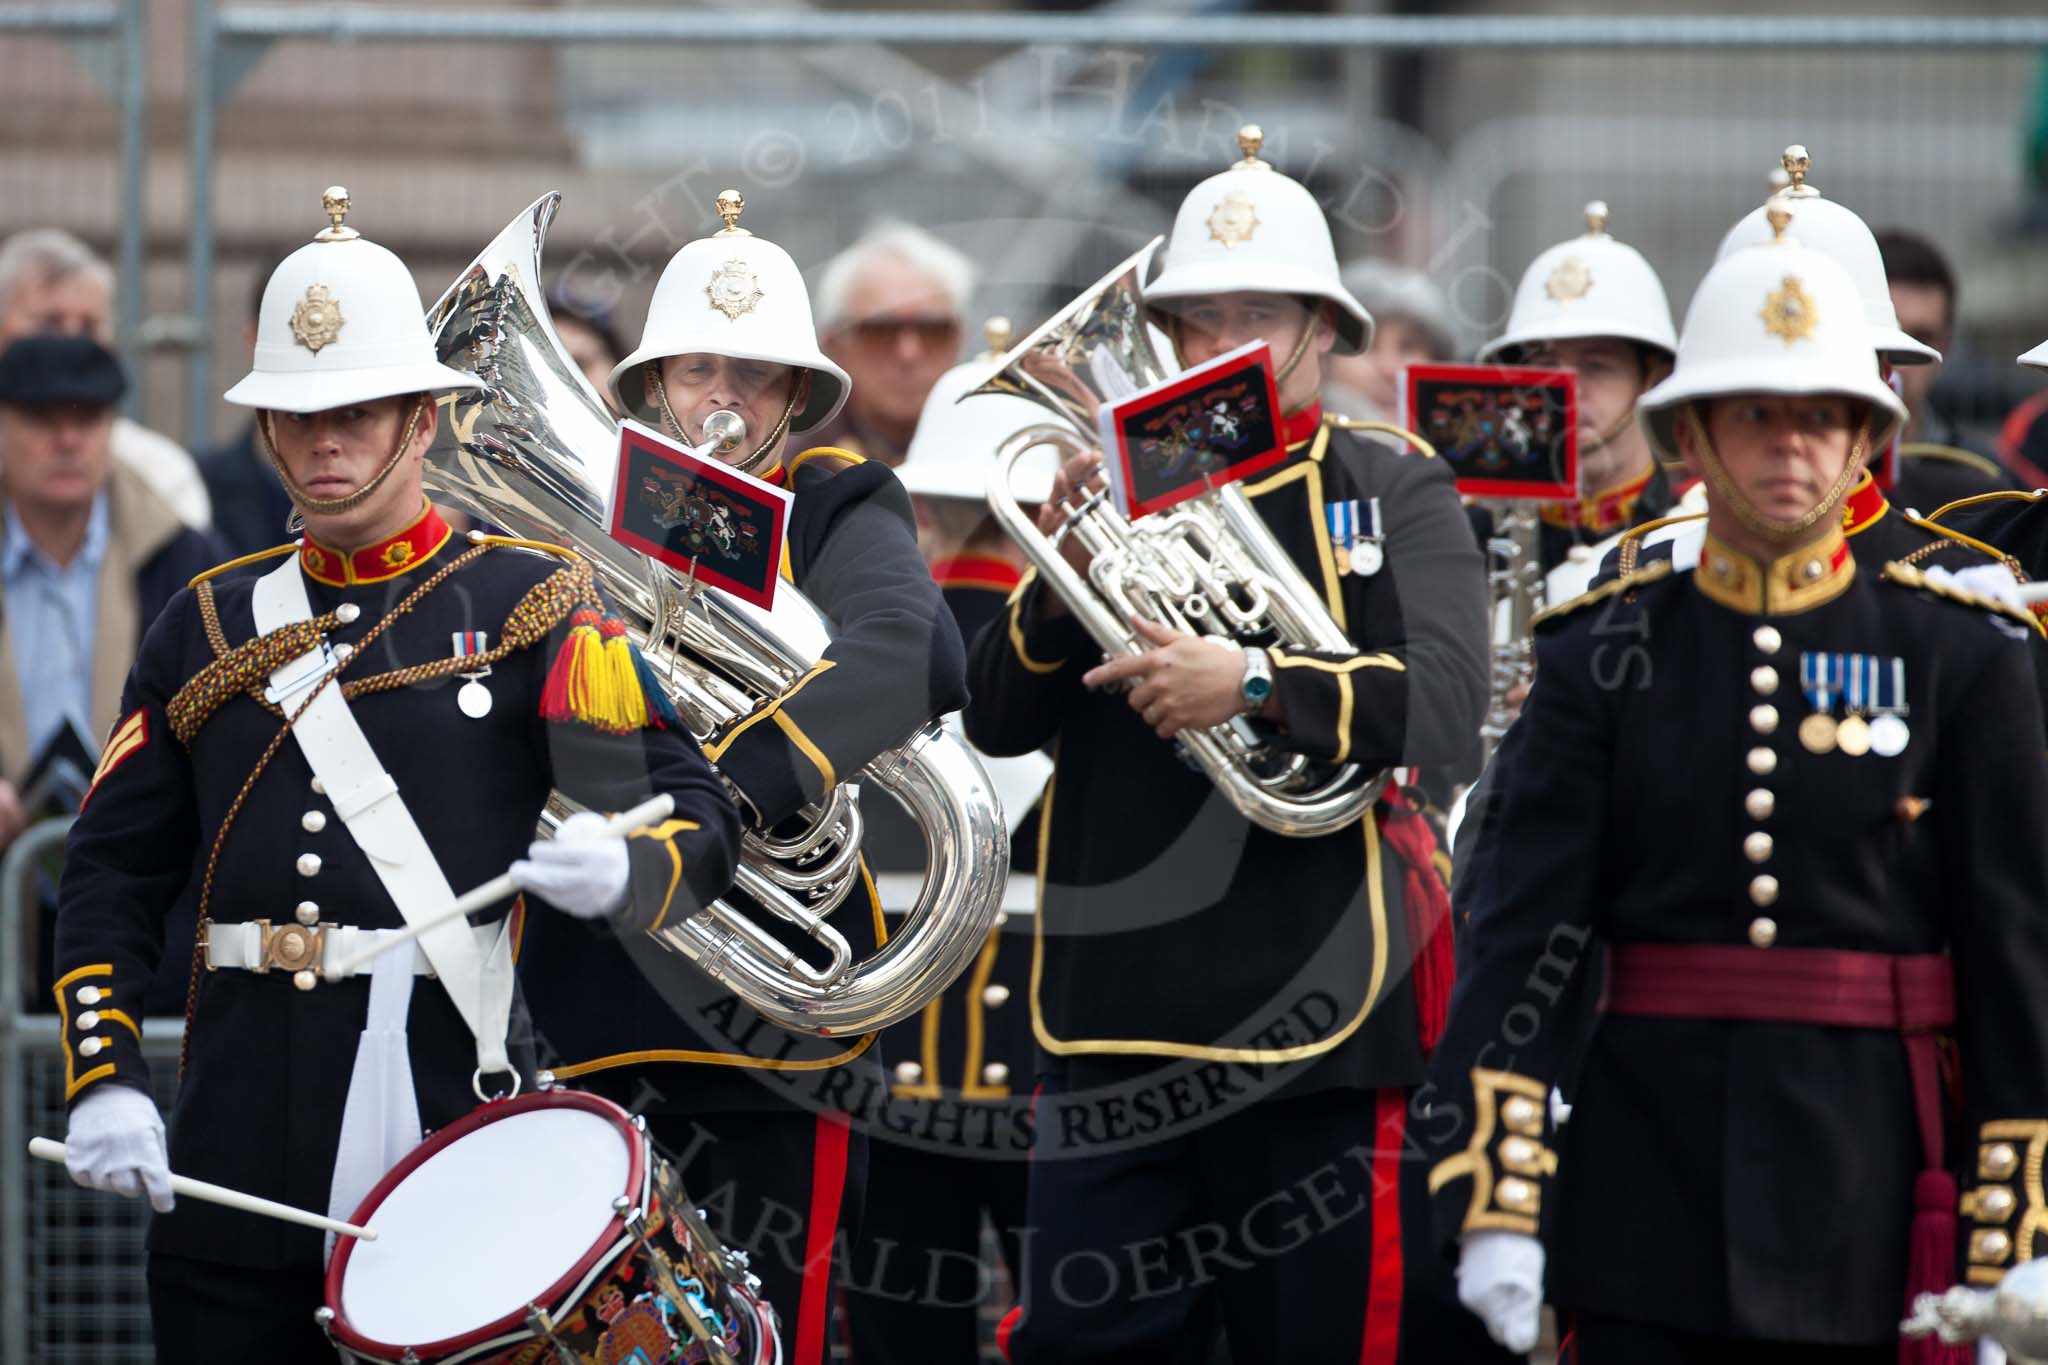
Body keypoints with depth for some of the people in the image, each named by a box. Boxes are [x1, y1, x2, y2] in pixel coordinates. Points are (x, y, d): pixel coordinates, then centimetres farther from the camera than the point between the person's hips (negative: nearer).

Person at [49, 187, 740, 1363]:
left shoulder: (530, 606, 2)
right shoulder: (213, 624, 14)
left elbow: (700, 814, -2)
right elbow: (116, 868, 12)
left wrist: (623, 871, -25)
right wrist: (104, 1078, -1)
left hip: (448, 1103, -3)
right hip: (235, 1159, 4)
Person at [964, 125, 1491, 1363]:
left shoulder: (1396, 496, 3)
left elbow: (1445, 702, -12)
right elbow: (999, 722, 6)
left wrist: (1254, 684, -25)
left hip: (1315, 1020, -3)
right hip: (1117, 1025, 3)